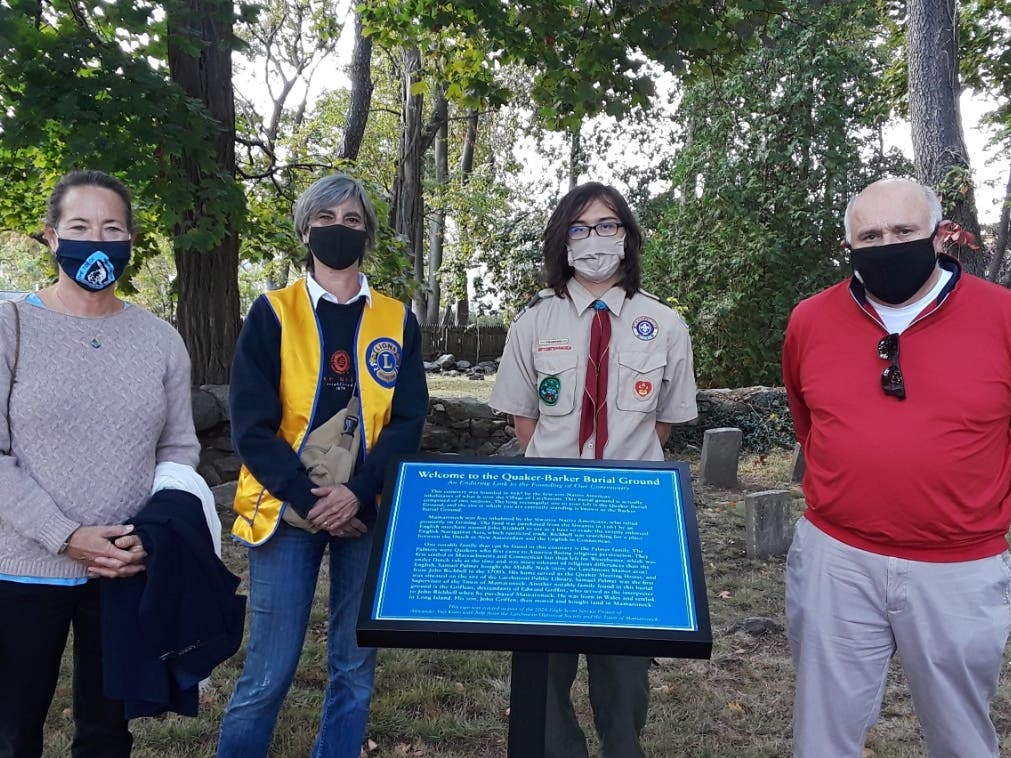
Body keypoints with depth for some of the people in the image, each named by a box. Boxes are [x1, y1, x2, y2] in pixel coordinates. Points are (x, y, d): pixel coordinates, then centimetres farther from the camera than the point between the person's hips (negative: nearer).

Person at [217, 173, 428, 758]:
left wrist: (357, 494, -13)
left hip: (367, 513, 2)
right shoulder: (273, 313, 1)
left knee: (355, 667, 10)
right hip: (287, 510, -2)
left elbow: (408, 422, 0)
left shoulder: (397, 321, 6)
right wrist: (308, 500, -14)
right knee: (269, 673, 2)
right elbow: (251, 425, -5)